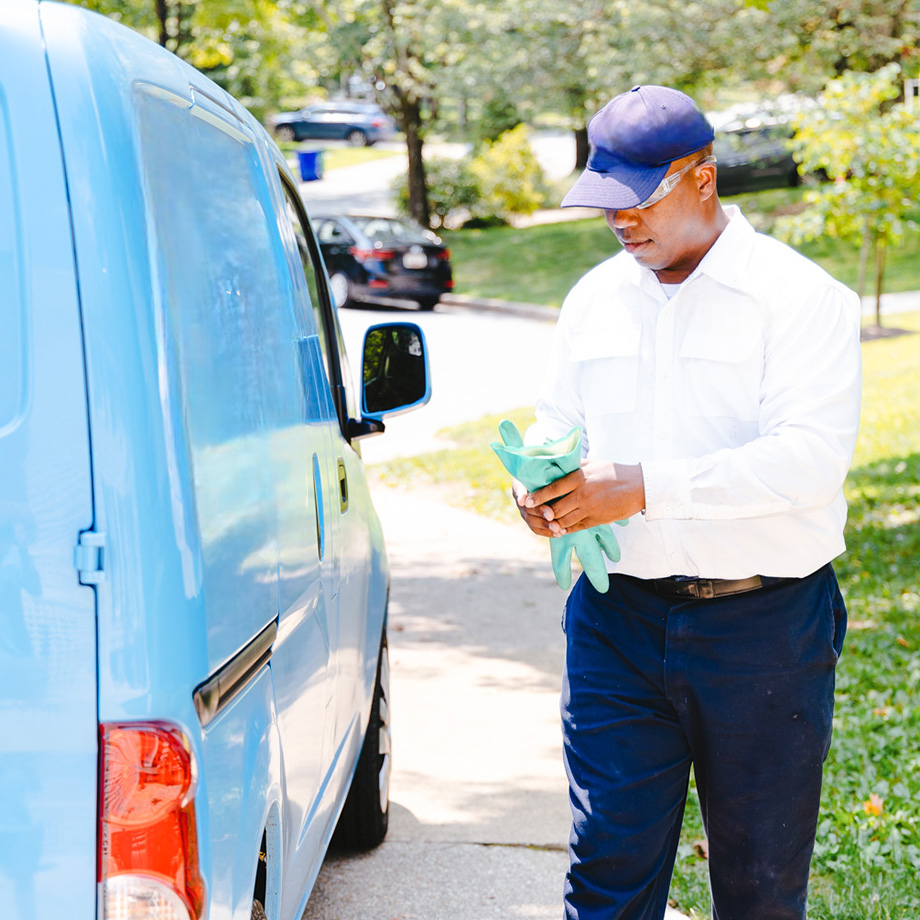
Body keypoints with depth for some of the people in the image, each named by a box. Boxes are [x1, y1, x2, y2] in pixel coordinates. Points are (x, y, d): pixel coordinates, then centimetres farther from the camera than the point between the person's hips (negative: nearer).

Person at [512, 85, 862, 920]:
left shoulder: (800, 295, -7)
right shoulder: (596, 298, 11)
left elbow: (810, 453, -19)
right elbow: (557, 421, 21)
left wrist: (644, 488, -24)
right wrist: (540, 486, -4)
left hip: (764, 629, -4)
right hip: (618, 620, 4)